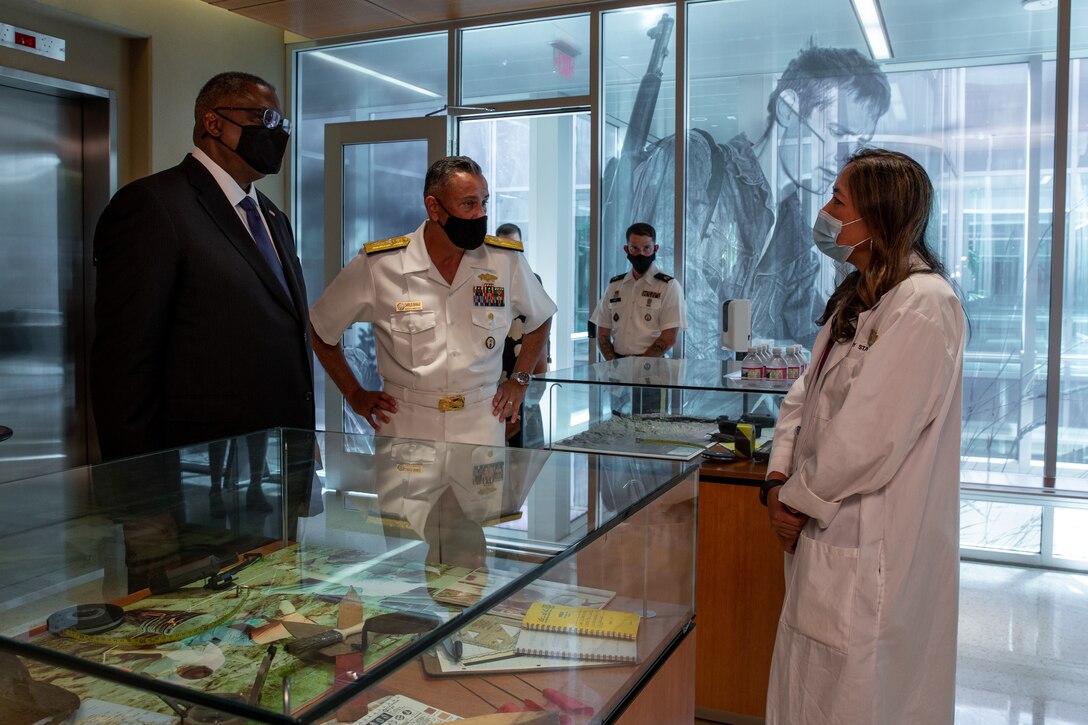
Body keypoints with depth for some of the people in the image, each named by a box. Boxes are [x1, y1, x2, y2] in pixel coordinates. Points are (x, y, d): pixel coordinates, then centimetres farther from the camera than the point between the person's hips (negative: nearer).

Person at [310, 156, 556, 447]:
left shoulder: (506, 260, -2)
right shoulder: (377, 265, -8)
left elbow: (541, 318, 18)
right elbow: (320, 327, 6)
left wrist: (519, 380, 11)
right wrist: (355, 395, 6)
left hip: (481, 425, 2)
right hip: (405, 427, -1)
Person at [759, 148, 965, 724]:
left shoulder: (923, 304, -18)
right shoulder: (856, 299, 14)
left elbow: (869, 439, -22)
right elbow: (804, 397, 13)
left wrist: (797, 500, -10)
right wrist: (778, 480, -1)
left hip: (871, 556, -9)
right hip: (825, 538, 9)